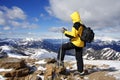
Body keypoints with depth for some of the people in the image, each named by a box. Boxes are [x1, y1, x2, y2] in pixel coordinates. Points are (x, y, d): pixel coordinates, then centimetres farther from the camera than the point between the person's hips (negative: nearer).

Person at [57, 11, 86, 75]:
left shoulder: (76, 25, -15)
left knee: (62, 47, 2)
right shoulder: (81, 24, 16)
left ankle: (60, 60, 4)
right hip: (81, 44, 9)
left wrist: (65, 32, -14)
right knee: (79, 57, 14)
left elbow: (73, 35, -22)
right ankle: (80, 71, 20)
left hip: (76, 43, -9)